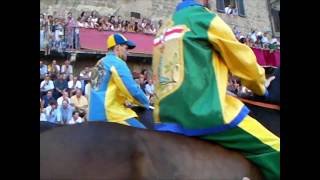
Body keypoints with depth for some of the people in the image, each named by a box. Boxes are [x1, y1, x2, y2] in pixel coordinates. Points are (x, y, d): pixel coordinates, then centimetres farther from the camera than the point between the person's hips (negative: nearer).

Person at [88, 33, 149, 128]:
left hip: (95, 115, 10)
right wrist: (146, 103, 3)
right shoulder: (116, 62, -7)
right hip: (111, 113, -9)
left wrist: (124, 103, 20)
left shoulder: (99, 64, 20)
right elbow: (132, 89, -13)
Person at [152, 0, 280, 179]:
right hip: (206, 114, -8)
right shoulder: (202, 16, 1)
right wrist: (262, 88, 26)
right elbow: (242, 60, 8)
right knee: (274, 153, 3)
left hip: (167, 118, 8)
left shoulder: (164, 29, 21)